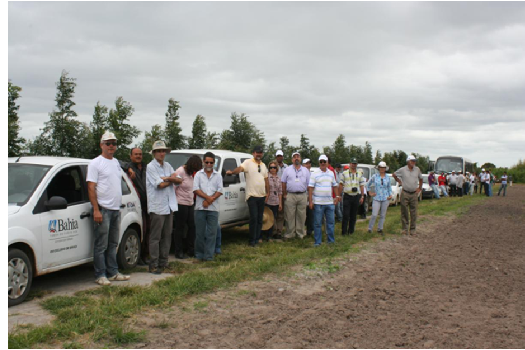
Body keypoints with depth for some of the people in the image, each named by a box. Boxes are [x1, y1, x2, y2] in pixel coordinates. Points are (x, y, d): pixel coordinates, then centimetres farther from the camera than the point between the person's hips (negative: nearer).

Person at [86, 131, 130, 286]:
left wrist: (117, 206, 16)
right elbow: (91, 188, -12)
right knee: (101, 245, -3)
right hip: (103, 210, -8)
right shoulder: (95, 163, -7)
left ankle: (113, 273, 21)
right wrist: (96, 209, -19)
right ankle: (100, 275, 5)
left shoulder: (116, 162, 16)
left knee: (113, 244, 14)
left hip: (116, 209, 8)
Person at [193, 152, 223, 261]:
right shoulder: (198, 174, 9)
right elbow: (196, 189, -2)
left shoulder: (218, 175, 12)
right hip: (200, 207, -1)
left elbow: (220, 191, 2)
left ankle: (209, 255, 3)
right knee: (200, 232, 2)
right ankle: (199, 255, 10)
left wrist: (210, 200, -11)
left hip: (213, 208, 1)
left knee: (212, 233, -1)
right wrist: (208, 197, -13)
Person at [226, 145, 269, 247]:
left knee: (260, 219, 10)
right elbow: (240, 168, -24)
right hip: (252, 195, -6)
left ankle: (257, 238, 19)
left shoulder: (263, 165, 16)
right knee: (254, 218, -10)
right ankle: (252, 240, -1)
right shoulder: (248, 162, -4)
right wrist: (232, 172, -44)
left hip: (262, 196, 6)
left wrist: (267, 193, 16)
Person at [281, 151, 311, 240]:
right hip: (290, 196, -1)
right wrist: (284, 194, 0)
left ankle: (300, 233, 12)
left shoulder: (306, 170, 12)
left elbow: (309, 184, 11)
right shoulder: (287, 170, 8)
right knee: (289, 216, -1)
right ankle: (289, 234, 6)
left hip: (302, 196, 1)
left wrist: (309, 196, 4)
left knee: (301, 216, 3)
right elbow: (283, 183, 6)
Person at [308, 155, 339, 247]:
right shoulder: (315, 174, -3)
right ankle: (317, 241, 9)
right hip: (318, 203, -4)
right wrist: (310, 201, -13)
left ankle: (331, 240, 20)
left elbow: (334, 186, 20)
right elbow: (310, 187, -7)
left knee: (331, 222, 9)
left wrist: (337, 196, 9)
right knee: (317, 223, 1)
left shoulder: (331, 173, 12)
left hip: (330, 202, 4)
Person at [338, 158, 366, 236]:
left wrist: (362, 196, 2)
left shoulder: (360, 174, 10)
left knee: (353, 215, 7)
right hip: (347, 196, -2)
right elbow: (341, 185, 3)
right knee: (346, 215, -7)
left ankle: (351, 231, 16)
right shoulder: (345, 173, 3)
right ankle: (344, 231, -3)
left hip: (356, 196, 3)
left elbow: (362, 186, 9)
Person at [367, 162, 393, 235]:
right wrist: (370, 193, 6)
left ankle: (380, 229, 18)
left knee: (383, 215, 6)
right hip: (376, 198, -2)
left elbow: (389, 187, 16)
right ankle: (370, 228, 7)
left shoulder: (388, 177, 5)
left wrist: (390, 195, 2)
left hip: (385, 198, 2)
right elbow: (368, 185, 12)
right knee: (374, 215, -9)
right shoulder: (374, 176, -1)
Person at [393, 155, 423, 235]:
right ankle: (405, 229, 12)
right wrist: (399, 182, 9)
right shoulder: (402, 170, -3)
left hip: (414, 194, 2)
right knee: (404, 212, 3)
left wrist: (419, 188, 16)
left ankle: (413, 229, 11)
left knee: (413, 213, 2)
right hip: (405, 193, -2)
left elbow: (421, 179, 21)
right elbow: (394, 175, 14)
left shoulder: (417, 170, 5)